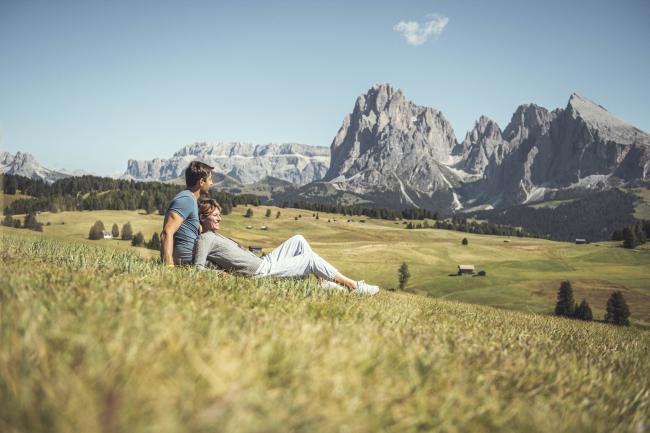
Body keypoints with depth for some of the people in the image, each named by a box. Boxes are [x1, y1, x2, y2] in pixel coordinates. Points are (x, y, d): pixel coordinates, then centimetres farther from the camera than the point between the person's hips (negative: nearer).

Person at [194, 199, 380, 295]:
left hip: (263, 262, 10)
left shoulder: (215, 236, 19)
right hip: (262, 272, -10)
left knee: (298, 240, 10)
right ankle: (354, 286, 3)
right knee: (311, 258, -5)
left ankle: (323, 282, 7)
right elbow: (198, 267, -23)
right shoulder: (205, 238, -10)